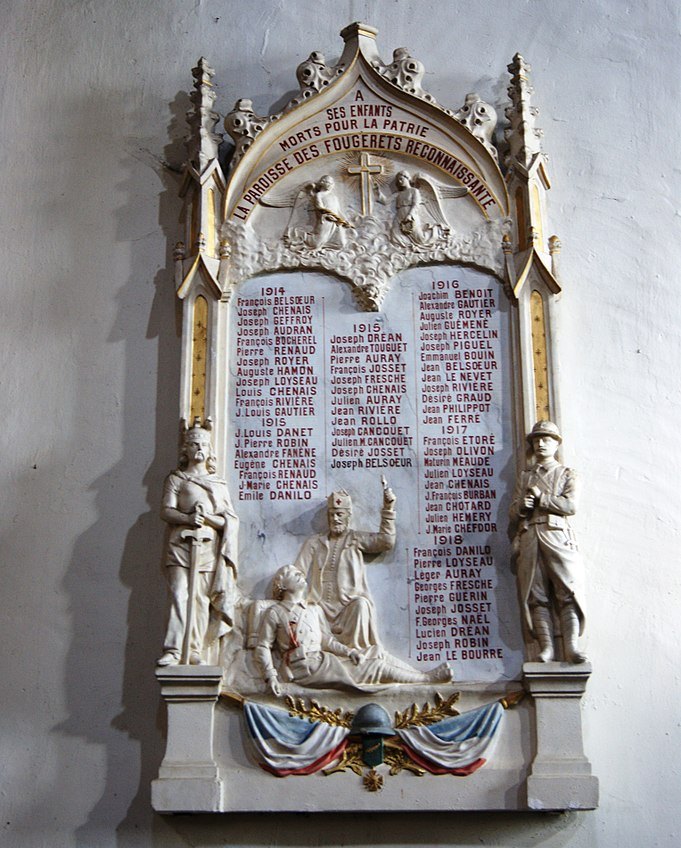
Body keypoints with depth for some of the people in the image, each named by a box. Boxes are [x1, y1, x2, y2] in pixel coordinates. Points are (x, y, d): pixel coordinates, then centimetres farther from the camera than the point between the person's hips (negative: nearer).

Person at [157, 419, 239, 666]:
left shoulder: (219, 484, 19)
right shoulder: (176, 479, 13)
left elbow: (231, 520, 11)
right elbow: (166, 511, 1)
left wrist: (208, 518, -8)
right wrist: (188, 518, -17)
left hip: (209, 548, 2)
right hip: (181, 546, -2)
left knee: (202, 600, -1)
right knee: (179, 596, -14)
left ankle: (195, 653, 4)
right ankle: (172, 650, -15)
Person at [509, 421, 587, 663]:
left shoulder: (567, 475, 15)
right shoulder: (525, 476, 24)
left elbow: (570, 506, -3)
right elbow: (513, 513, 18)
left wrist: (540, 497, -4)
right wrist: (521, 506, -5)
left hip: (557, 537, -3)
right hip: (529, 539, 3)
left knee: (568, 592, -14)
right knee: (537, 596, -5)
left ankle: (571, 647, -19)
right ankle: (546, 648, -8)